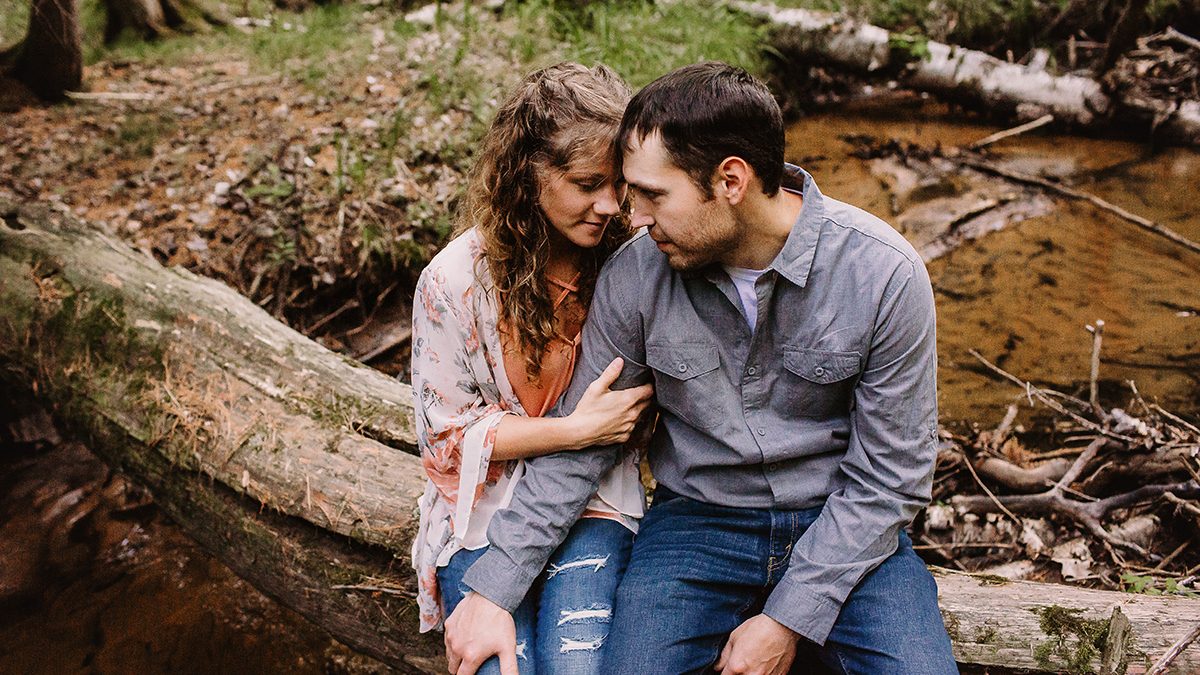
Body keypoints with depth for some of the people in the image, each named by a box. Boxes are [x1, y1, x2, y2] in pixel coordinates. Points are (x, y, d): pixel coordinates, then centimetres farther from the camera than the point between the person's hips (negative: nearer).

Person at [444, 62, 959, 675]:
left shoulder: (885, 273, -16)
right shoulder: (635, 274, -11)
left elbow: (890, 474, -10)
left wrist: (789, 620, -15)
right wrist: (494, 588, -5)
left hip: (843, 528, 0)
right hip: (697, 519, 1)